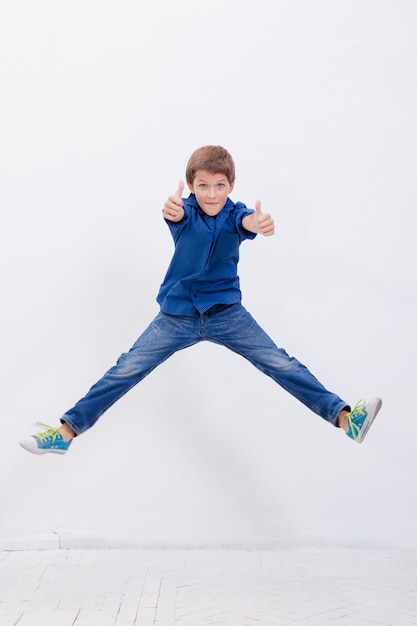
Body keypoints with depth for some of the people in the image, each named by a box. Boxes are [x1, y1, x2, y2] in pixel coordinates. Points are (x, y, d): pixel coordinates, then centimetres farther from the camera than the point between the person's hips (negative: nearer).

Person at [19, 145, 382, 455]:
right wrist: (171, 210, -61)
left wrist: (259, 224, -59)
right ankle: (67, 431, 3)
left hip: (226, 312, 0)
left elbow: (247, 221, -33)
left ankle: (344, 417, -10)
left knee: (281, 364, -9)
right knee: (126, 371, -3)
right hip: (177, 315, 0)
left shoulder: (234, 213, -7)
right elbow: (178, 213, -34)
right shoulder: (186, 211, -7)